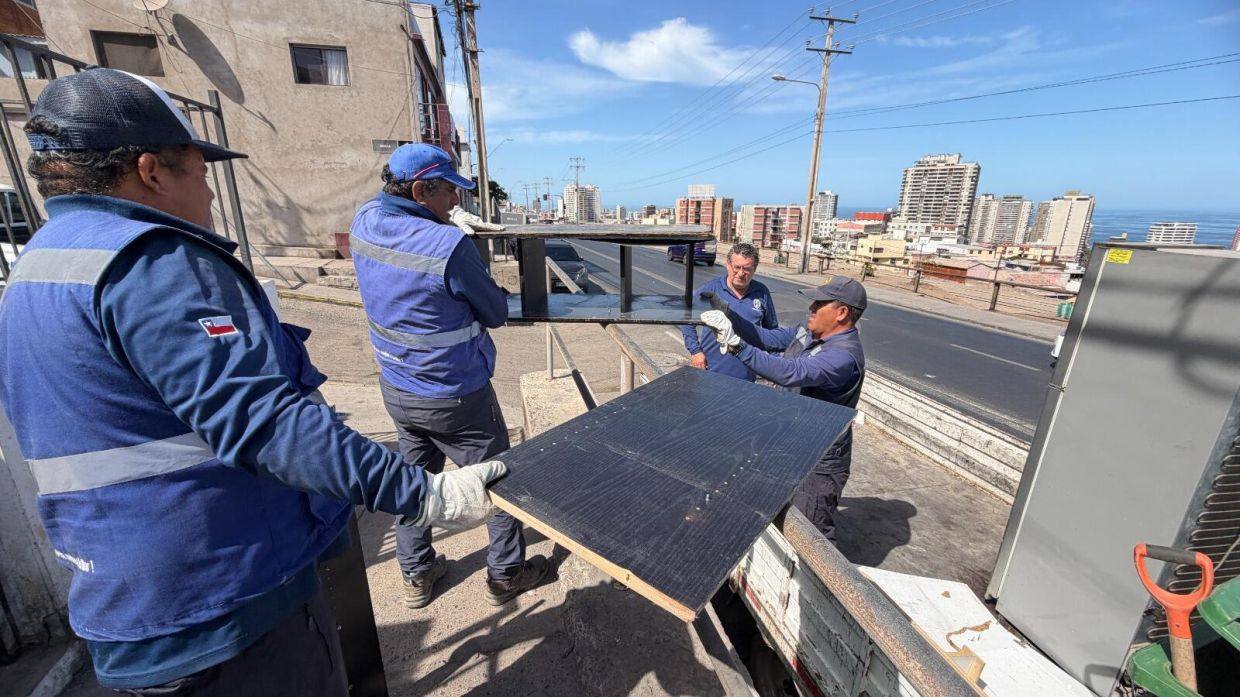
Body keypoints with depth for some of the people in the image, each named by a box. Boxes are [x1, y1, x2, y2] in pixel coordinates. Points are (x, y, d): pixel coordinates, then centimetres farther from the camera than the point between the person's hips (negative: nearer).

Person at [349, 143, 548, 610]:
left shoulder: (364, 223, -4)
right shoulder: (449, 245, -26)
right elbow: (497, 313, -13)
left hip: (397, 388, 8)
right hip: (455, 397, -7)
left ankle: (416, 574, 40)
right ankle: (506, 575, 31)